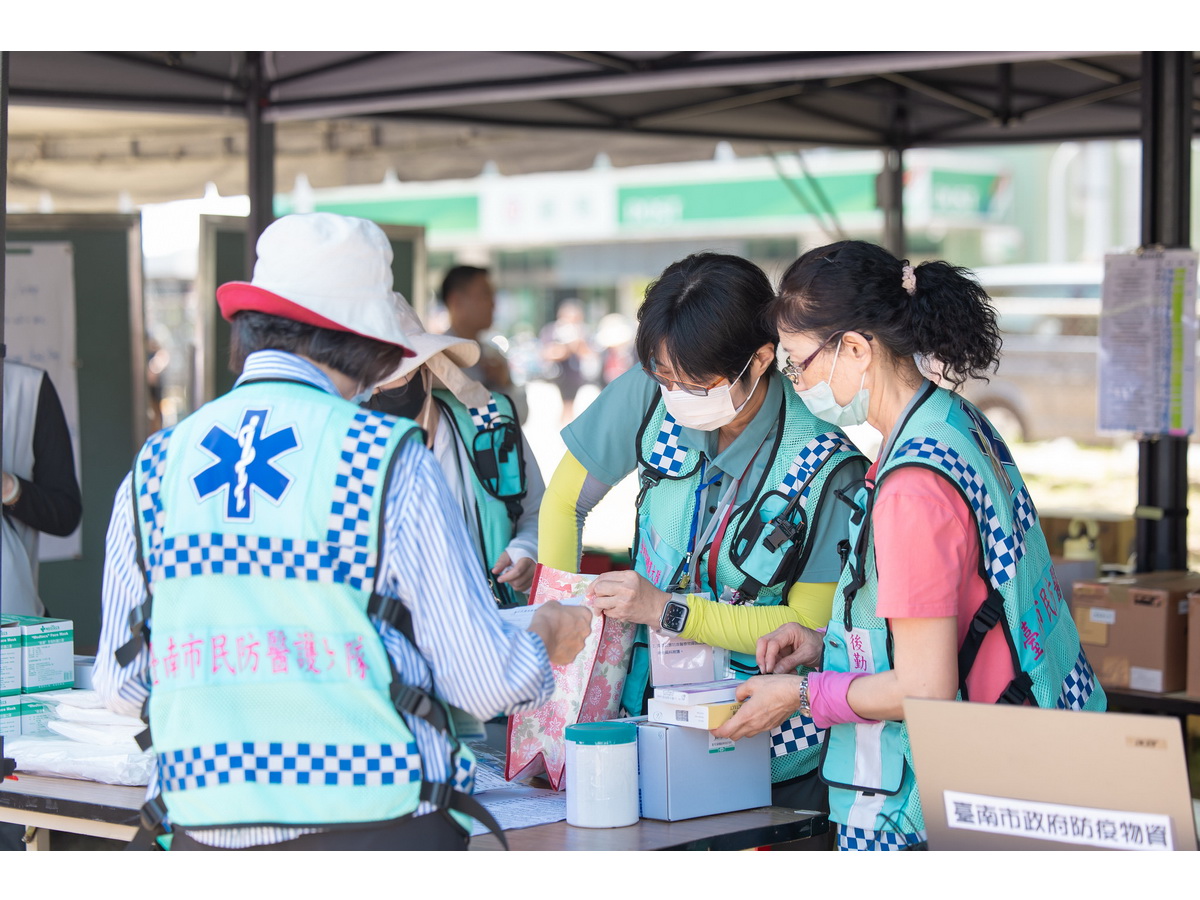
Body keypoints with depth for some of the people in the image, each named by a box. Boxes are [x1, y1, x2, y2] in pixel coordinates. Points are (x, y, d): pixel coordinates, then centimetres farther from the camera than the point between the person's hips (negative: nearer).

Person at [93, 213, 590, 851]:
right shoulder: (391, 460, -7)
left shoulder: (153, 469, 4)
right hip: (379, 829, -4)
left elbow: (120, 686, 11)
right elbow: (484, 679, -6)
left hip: (205, 836, 4)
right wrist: (544, 642, 17)